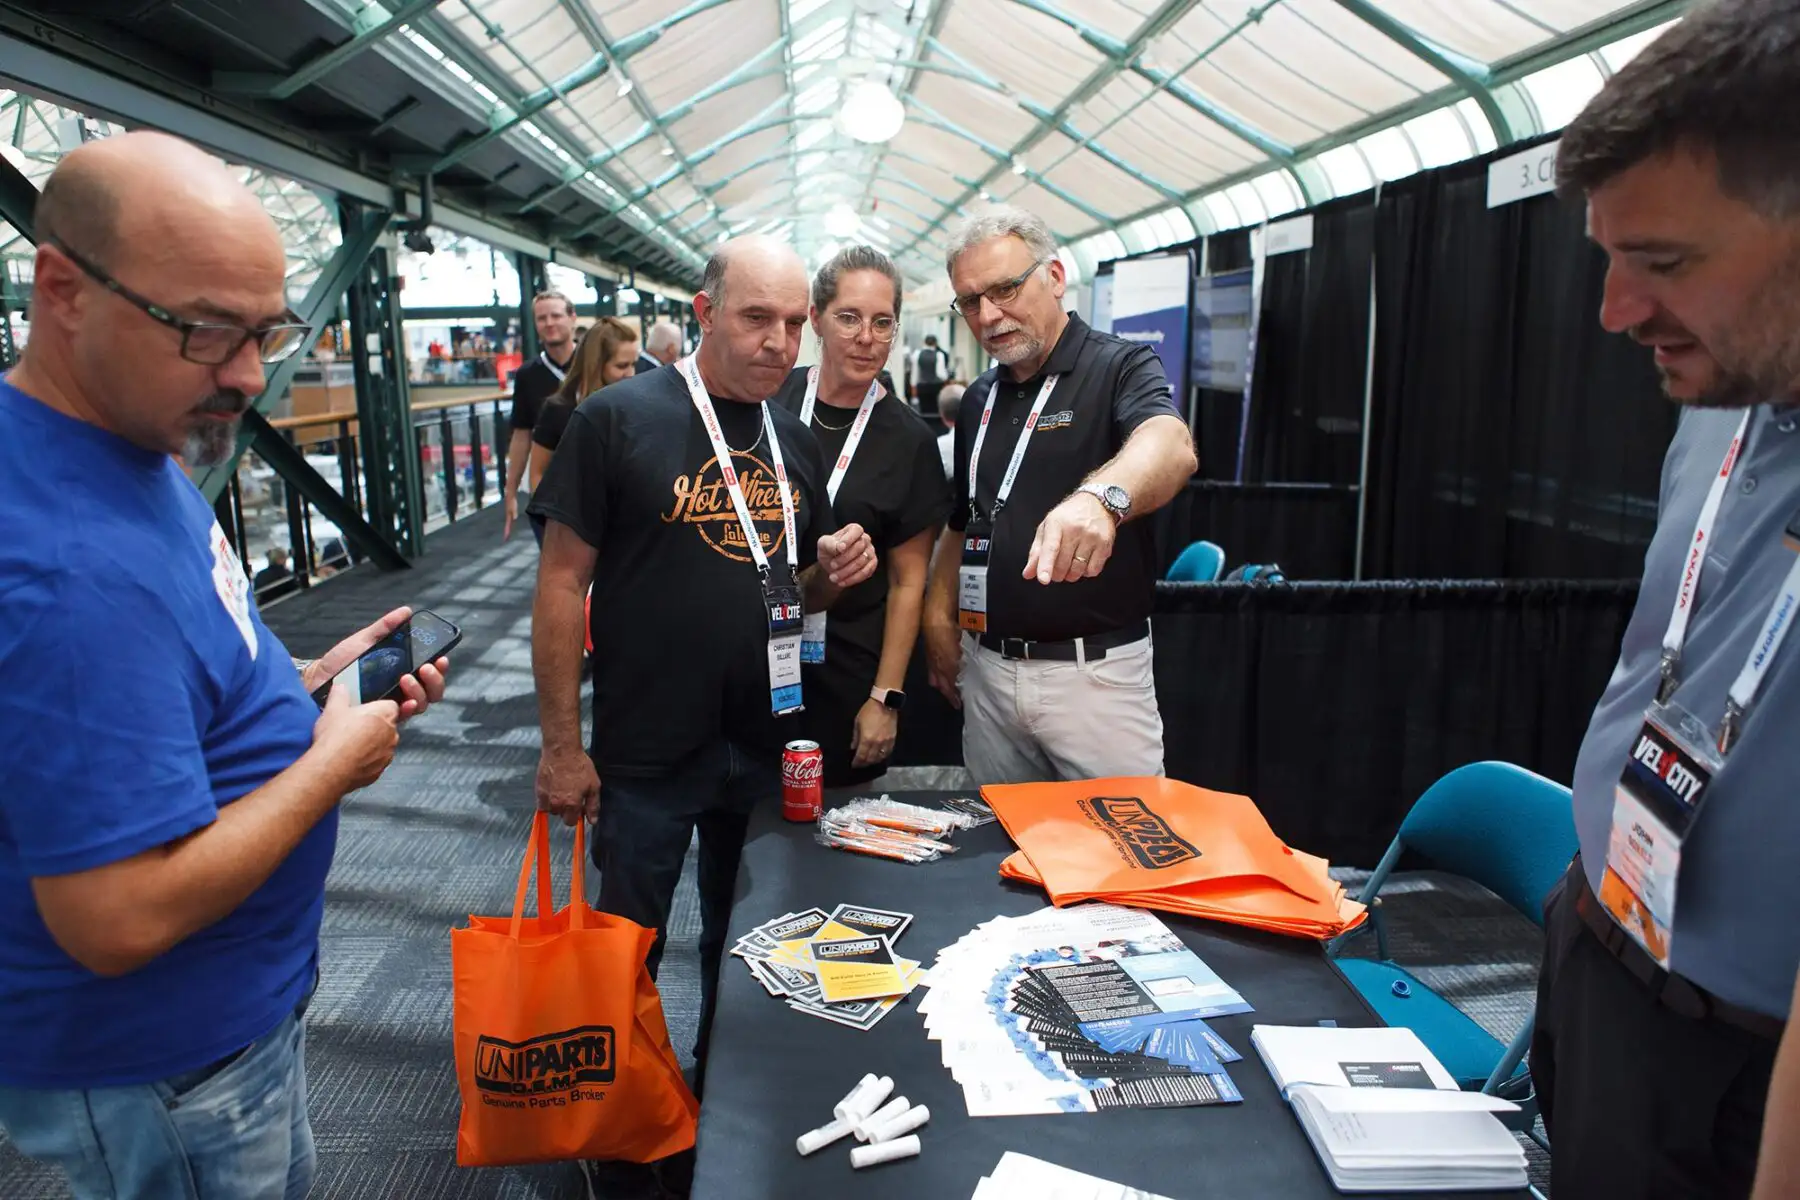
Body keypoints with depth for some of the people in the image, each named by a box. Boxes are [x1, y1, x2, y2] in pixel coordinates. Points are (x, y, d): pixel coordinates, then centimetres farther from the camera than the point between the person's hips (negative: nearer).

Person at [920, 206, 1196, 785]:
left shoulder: (1120, 367, -9)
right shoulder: (980, 400, 11)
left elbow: (1171, 446, -31)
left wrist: (1100, 497, -52)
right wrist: (939, 616, 7)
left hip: (1097, 670, -5)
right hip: (987, 668, 6)